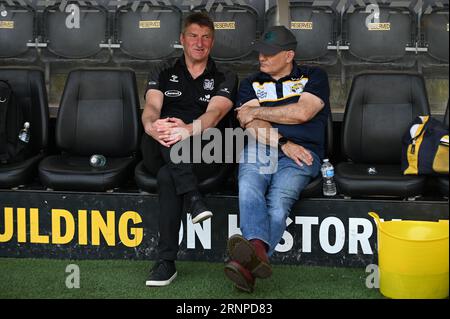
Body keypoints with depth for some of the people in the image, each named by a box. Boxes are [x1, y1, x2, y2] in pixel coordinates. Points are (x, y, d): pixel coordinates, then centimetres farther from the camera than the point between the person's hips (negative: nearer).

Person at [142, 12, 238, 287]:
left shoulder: (224, 79, 11)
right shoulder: (164, 74, 17)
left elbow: (214, 114, -11)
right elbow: (151, 108, -4)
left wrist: (189, 129, -35)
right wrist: (152, 126, -31)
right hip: (158, 153, 2)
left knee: (167, 177, -35)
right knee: (165, 128, -33)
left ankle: (166, 262, -32)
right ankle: (194, 198, -42)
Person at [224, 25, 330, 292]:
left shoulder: (314, 77, 16)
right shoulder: (251, 84, 24)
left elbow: (302, 113, -2)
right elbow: (251, 124, 7)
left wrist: (257, 111, 6)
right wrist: (283, 144, -9)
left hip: (301, 153, -2)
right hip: (259, 149, 2)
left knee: (279, 199, -31)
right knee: (249, 188, -33)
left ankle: (248, 265, -51)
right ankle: (258, 251, -56)